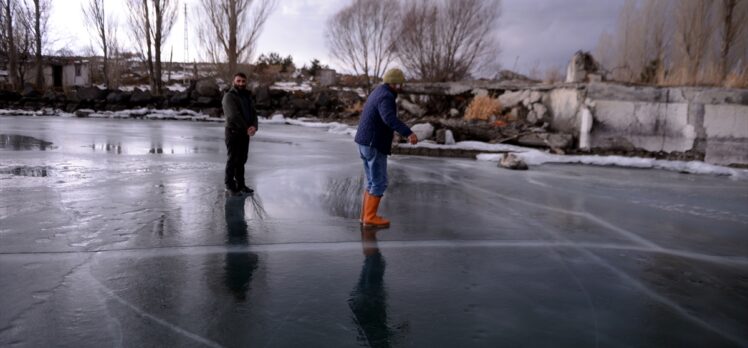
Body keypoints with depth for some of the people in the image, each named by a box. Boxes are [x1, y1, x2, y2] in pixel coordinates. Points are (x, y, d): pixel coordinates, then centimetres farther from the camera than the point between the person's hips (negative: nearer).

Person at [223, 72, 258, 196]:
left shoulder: (247, 96, 14)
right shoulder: (229, 96, -9)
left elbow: (253, 113, 5)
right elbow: (234, 115, -19)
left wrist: (254, 126, -14)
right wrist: (246, 128, -19)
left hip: (245, 133, 7)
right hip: (233, 132, -7)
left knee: (242, 160, 12)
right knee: (233, 159, -2)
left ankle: (240, 185, 20)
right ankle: (229, 185, 6)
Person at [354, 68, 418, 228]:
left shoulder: (378, 93, 15)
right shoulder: (386, 97, -17)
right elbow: (390, 118, -37)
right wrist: (409, 133, -49)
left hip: (367, 144, 10)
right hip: (374, 146, -10)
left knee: (373, 181, 14)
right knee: (379, 183, -3)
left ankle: (366, 215, 16)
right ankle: (370, 218, 2)